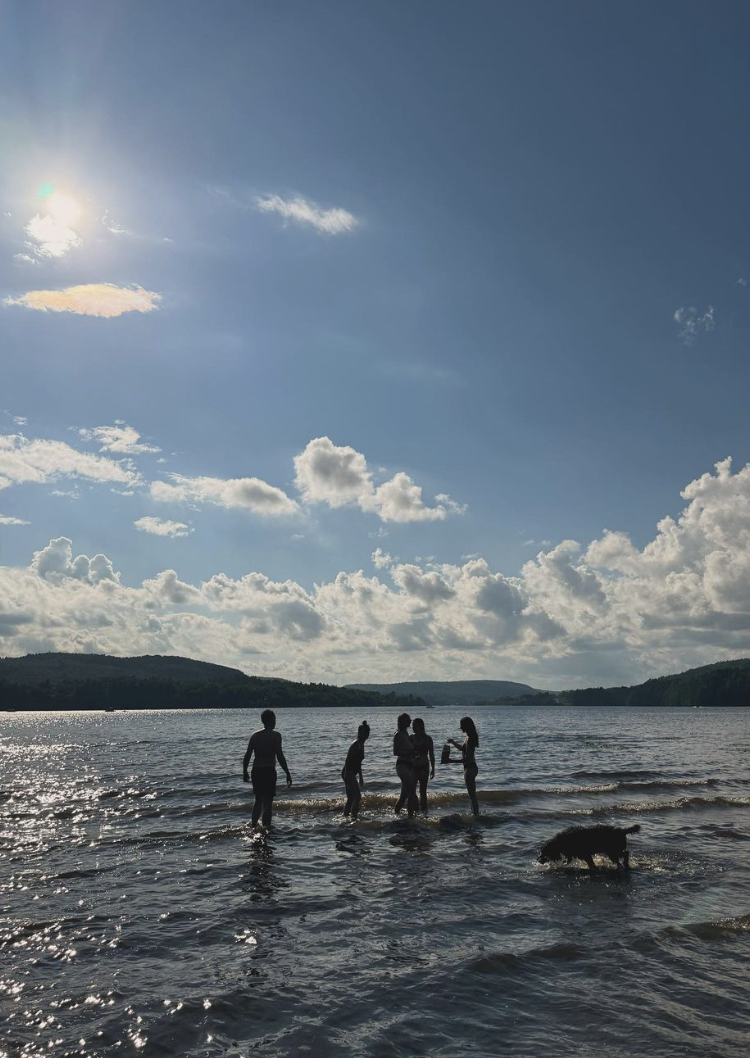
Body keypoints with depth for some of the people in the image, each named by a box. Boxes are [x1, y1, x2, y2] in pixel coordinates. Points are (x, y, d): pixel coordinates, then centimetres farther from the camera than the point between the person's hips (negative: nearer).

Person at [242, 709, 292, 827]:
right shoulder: (275, 735, -7)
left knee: (258, 801, 20)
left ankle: (253, 827, 23)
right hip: (269, 771, -5)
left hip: (256, 772, 5)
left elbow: (247, 756, 6)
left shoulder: (255, 735, 7)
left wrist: (245, 772, 17)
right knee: (268, 802, 2)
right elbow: (280, 756, -13)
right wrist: (288, 774, -8)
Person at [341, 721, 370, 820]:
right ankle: (353, 817, -10)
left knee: (351, 799, 14)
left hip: (350, 774, 10)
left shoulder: (361, 745, 15)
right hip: (348, 773, -10)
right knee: (357, 797, -10)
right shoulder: (356, 744, -15)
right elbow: (348, 760, -21)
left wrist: (360, 777, 27)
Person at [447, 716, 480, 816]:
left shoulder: (469, 739, -21)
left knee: (472, 794, -4)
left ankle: (476, 814, 1)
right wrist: (453, 742, 16)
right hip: (470, 767, 11)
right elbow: (463, 748, 29)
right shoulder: (468, 737, 9)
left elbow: (467, 758, -26)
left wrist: (452, 761, -28)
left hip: (470, 768, -11)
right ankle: (475, 813, 27)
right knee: (472, 794, 19)